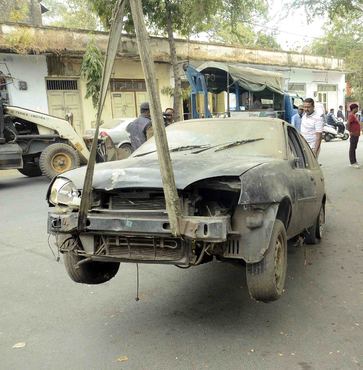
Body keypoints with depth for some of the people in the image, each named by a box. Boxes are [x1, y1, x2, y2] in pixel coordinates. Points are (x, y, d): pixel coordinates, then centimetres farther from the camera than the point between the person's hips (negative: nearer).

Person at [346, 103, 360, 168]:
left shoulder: (353, 115, 15)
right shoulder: (351, 115, -17)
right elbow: (347, 124, -28)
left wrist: (358, 133, 17)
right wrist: (350, 132, -22)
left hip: (356, 135, 10)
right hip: (354, 135, -10)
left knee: (354, 148, 15)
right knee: (352, 148, -6)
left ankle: (354, 161, 22)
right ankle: (352, 163, -3)